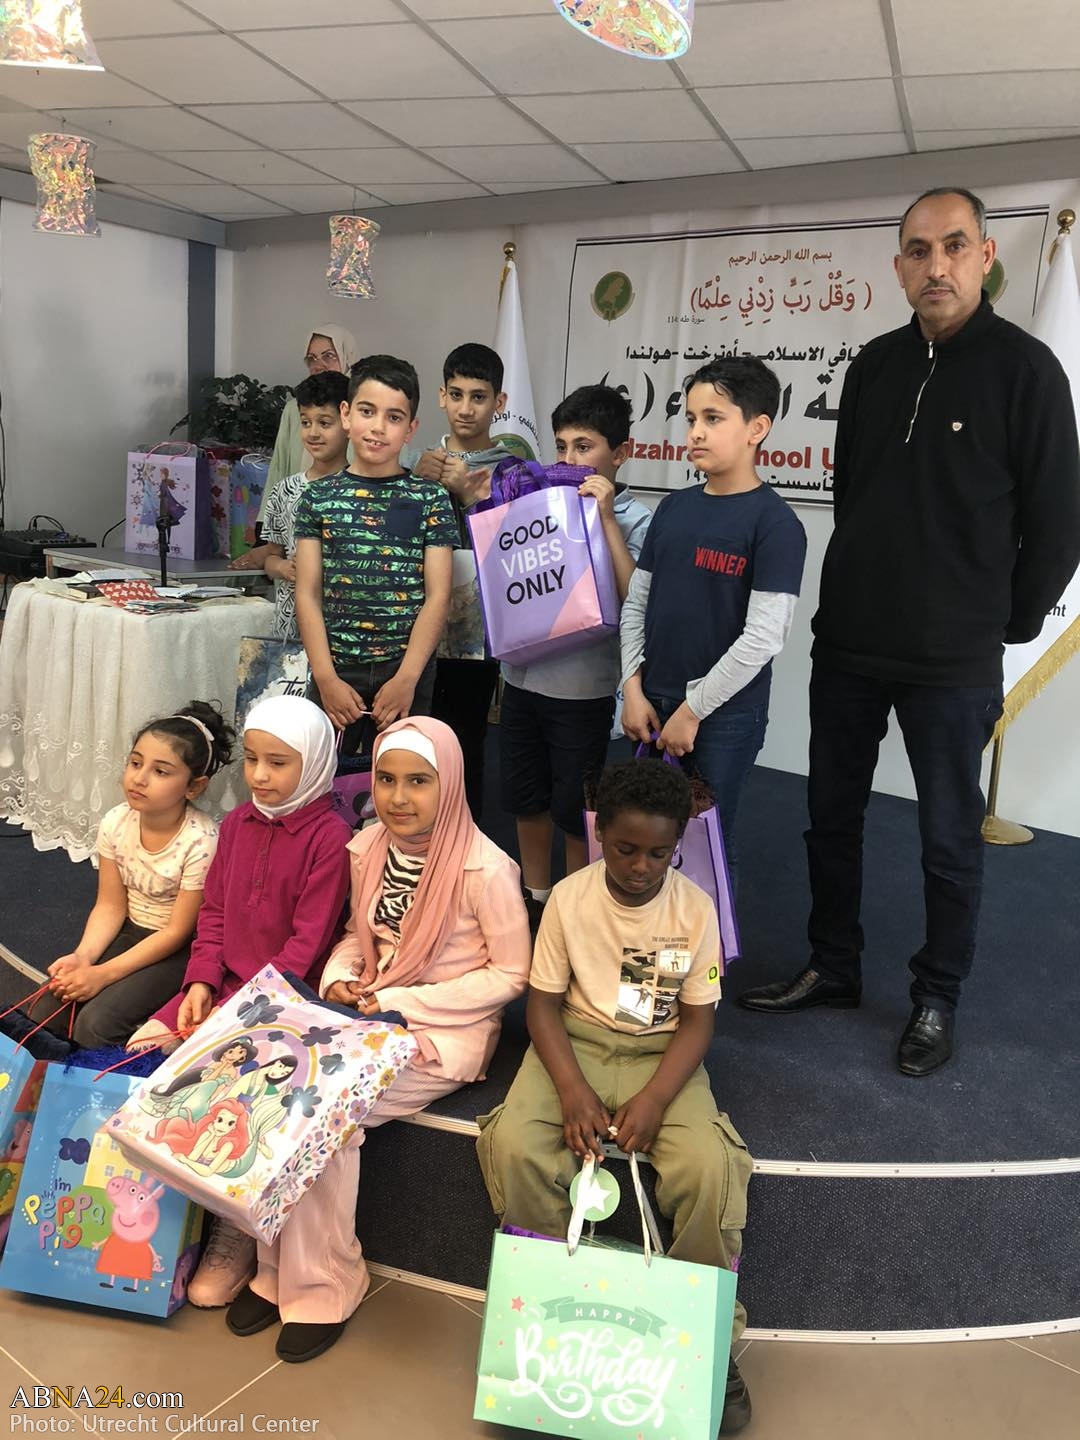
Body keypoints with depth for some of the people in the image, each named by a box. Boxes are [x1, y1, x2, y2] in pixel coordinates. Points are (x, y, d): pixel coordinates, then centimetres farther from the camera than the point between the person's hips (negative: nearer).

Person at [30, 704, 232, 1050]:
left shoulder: (201, 841, -27)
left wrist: (104, 974, -22)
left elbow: (177, 932, -19)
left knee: (94, 1025, -22)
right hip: (129, 931, 6)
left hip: (180, 948, -5)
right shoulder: (116, 823, -10)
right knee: (45, 1014, -9)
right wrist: (82, 957, -20)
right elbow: (110, 907, -2)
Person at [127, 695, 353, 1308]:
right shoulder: (237, 824, 8)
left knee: (228, 1079, -23)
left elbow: (307, 941, -16)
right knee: (142, 1050, -4)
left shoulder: (330, 837, -15)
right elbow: (215, 912, 11)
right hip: (225, 984, 8)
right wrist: (201, 982, -3)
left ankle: (235, 1235, -3)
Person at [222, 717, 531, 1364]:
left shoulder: (484, 868, -18)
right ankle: (278, 1268, 1)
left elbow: (511, 975, -13)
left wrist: (400, 1001, -15)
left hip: (446, 1028, -6)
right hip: (370, 1015, 6)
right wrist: (339, 976, -6)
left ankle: (326, 1286, 0)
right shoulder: (368, 848, 2)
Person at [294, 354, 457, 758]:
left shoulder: (430, 499, 1)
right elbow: (308, 594, 1)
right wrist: (326, 678, -9)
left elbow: (437, 596, -3)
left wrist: (406, 679, -13)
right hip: (334, 671, 1)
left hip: (406, 670, -1)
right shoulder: (318, 497, 5)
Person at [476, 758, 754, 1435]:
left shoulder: (694, 907, -10)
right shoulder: (569, 898, -9)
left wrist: (653, 1100, -20)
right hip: (575, 1045, 1)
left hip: (661, 1055, 0)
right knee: (516, 1145, -26)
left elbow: (697, 1019, -6)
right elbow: (544, 1002, -5)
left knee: (710, 1168, -26)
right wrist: (572, 1089, -19)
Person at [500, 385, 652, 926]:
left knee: (575, 811, 8)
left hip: (583, 685, -5)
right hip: (522, 673, 5)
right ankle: (535, 898, 39)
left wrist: (606, 517, -21)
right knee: (524, 798, 18)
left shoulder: (636, 519, -7)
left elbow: (634, 600, -21)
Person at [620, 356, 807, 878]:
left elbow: (762, 638, -17)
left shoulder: (774, 522, -12)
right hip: (653, 704, 6)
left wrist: (693, 710, -13)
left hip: (725, 717, -5)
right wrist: (634, 689, 1)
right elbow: (635, 604, 10)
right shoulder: (673, 507, 7)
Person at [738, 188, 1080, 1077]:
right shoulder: (874, 366, 7)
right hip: (847, 643, 5)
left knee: (949, 838, 7)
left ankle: (938, 999, 26)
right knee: (832, 815, 13)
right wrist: (865, 589, 13)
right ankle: (832, 969, 32)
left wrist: (1004, 627, 0)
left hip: (952, 662, -5)